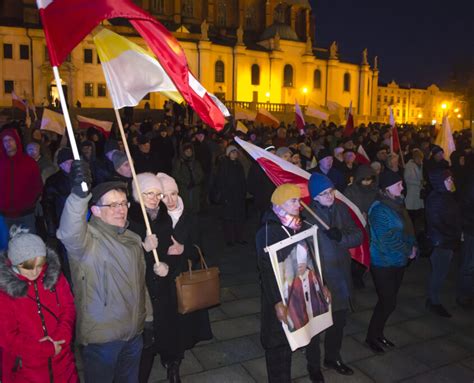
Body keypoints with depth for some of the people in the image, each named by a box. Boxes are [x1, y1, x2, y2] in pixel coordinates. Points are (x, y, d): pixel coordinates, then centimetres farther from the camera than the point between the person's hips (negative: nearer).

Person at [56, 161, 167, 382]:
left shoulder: (133, 239, 7)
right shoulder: (87, 239, -17)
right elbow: (69, 234, -43)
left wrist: (147, 320, 19)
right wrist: (79, 194, -58)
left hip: (134, 333, 6)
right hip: (101, 337, -6)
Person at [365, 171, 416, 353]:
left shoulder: (397, 204, 5)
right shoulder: (379, 208, -19)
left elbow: (407, 229, 11)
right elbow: (387, 239, -21)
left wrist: (412, 246, -7)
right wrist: (408, 250, -11)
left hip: (398, 261, 8)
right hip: (384, 263, -8)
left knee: (388, 301, 16)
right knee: (388, 302, -1)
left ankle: (378, 333, 32)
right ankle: (371, 337, 18)